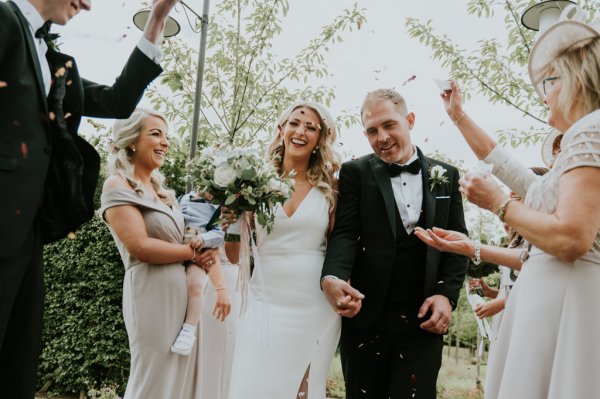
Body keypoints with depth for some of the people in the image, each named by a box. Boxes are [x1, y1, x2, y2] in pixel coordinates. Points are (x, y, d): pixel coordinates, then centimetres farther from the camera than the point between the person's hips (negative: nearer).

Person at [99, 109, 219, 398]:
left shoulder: (160, 190, 16)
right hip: (153, 294, -8)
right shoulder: (118, 186, -8)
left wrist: (207, 245, -2)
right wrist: (193, 252, -8)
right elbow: (141, 247, -18)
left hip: (184, 291, 8)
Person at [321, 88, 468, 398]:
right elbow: (344, 233, -8)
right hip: (364, 316, 0)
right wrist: (332, 278, -27)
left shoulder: (445, 176, 9)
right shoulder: (355, 173, 2)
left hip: (423, 318, 1)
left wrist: (447, 294, -5)